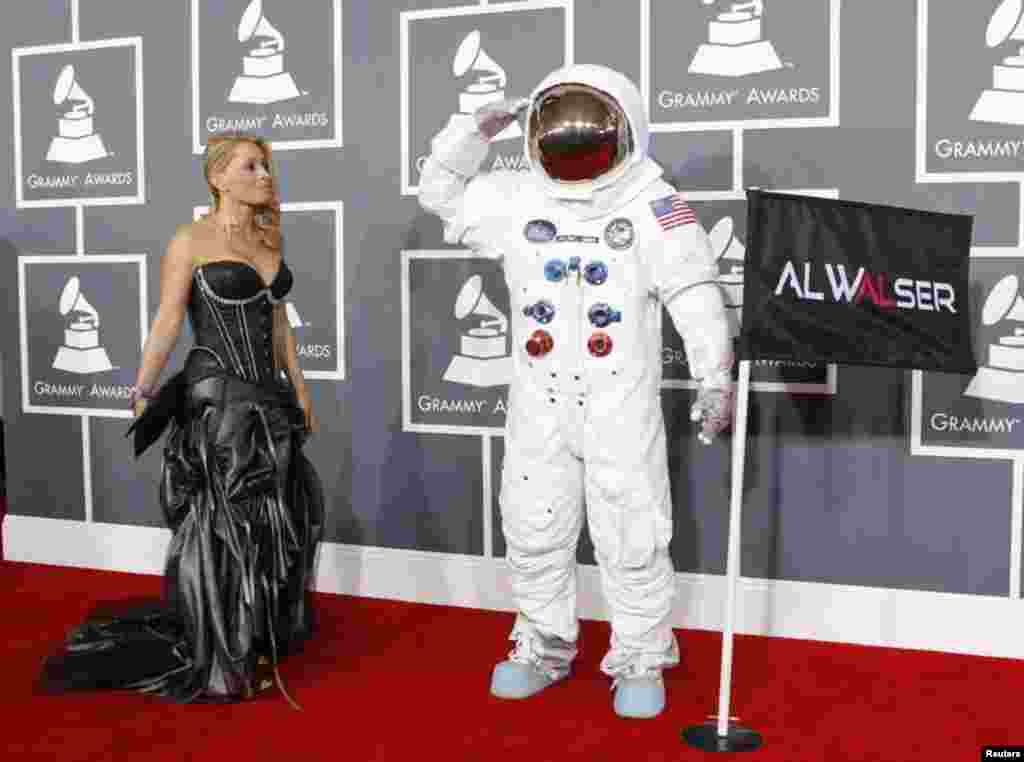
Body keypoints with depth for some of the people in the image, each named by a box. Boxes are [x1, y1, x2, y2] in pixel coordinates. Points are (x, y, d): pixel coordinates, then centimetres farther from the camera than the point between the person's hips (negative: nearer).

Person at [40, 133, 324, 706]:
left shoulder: (269, 239, 12)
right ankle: (222, 659, 15)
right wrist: (142, 391, -20)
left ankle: (257, 635, 29)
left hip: (267, 397, 7)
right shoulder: (192, 241, -7)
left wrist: (299, 389, 16)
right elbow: (168, 322, -11)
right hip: (215, 398, -6)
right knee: (220, 525, 2)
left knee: (268, 519, 12)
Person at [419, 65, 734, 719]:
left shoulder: (653, 206, -6)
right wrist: (475, 131, 1)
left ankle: (641, 662, 22)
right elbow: (440, 192, 16)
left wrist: (716, 378, -15)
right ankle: (545, 648, 33)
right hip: (539, 408, 4)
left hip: (622, 408, -4)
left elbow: (697, 297, -9)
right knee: (533, 534, 14)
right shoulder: (517, 200, 6)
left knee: (632, 542, 3)